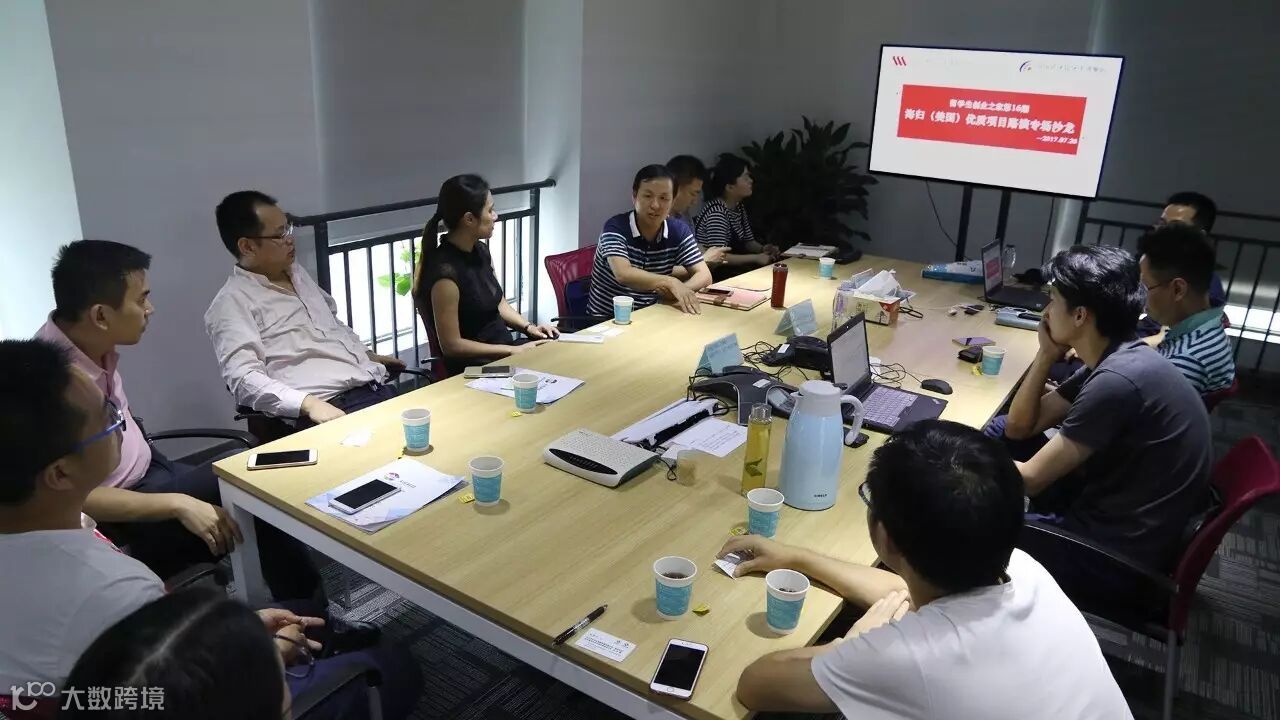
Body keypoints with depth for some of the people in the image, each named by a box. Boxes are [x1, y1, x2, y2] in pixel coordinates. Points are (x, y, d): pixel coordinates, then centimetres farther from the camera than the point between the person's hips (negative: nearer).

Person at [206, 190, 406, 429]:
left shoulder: (296, 272, 20)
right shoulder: (232, 303, -3)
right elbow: (245, 379, -15)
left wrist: (368, 356, 22)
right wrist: (308, 404, -27)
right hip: (329, 409, -7)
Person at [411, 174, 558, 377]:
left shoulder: (480, 251, 3)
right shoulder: (446, 272, -22)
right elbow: (451, 345, -19)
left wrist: (528, 327, 0)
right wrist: (514, 351, -17)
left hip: (504, 347, 8)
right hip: (475, 366, -8)